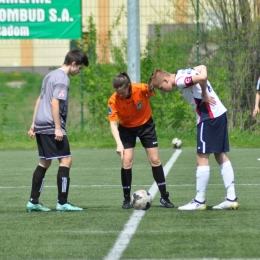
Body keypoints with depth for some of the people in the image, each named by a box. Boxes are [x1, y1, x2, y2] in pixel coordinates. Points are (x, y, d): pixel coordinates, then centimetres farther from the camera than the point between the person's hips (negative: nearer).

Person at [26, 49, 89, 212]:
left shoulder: (51, 75, 19)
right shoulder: (63, 79, -11)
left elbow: (40, 100, 22)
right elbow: (54, 102, -20)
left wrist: (34, 124, 24)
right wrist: (58, 128, -21)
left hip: (40, 126, 10)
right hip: (51, 127, -10)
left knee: (45, 162, 15)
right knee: (66, 160, -8)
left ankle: (33, 202, 14)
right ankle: (62, 203, -12)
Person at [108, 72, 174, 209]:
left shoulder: (141, 89, -27)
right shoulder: (113, 100, -26)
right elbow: (113, 123, -25)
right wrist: (119, 144, -37)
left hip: (146, 125, 0)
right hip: (126, 129, 0)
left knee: (155, 160, 1)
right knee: (126, 161, -11)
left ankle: (164, 197, 11)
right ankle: (127, 199, 2)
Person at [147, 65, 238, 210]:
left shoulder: (180, 81, -16)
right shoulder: (183, 73, 11)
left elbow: (202, 78, -29)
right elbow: (203, 68, 22)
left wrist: (204, 95, -13)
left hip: (209, 117, -10)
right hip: (220, 113, 10)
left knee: (202, 158, -4)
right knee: (221, 156, 12)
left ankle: (200, 201, 0)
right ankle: (231, 198, 11)